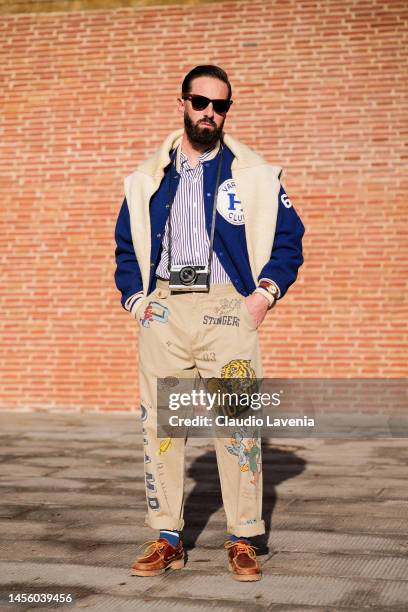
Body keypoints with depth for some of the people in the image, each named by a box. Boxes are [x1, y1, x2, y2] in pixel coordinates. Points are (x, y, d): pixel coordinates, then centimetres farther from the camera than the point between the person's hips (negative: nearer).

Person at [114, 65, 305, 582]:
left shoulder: (255, 175, 8)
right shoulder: (147, 179, 14)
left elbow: (289, 237, 10)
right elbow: (125, 244, 20)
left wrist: (266, 293, -2)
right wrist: (134, 298, 7)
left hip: (227, 309, -2)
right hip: (163, 311, 3)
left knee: (238, 426, -4)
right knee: (159, 424, 2)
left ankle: (243, 541, 7)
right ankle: (166, 539, 12)